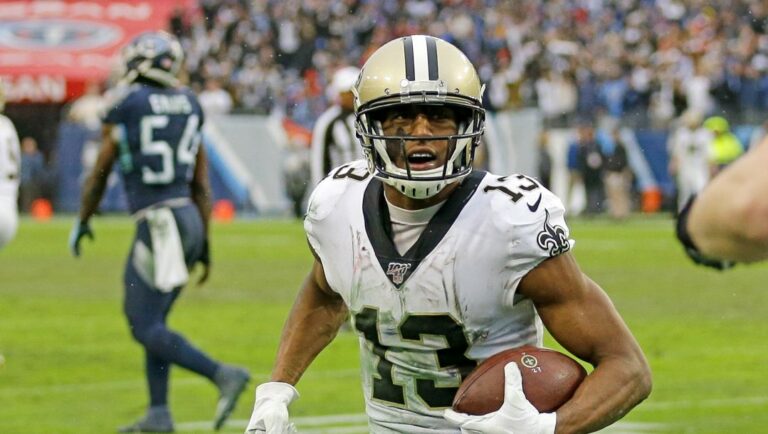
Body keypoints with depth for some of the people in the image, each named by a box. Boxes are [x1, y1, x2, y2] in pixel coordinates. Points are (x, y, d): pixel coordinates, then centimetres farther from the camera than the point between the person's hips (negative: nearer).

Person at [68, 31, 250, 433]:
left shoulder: (126, 106, -7)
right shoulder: (187, 106, 11)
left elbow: (99, 174, 2)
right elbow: (201, 185, 14)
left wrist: (83, 222, 18)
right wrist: (203, 244, 20)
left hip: (159, 223, -7)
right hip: (189, 216, 7)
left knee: (147, 328, -6)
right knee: (150, 318, 16)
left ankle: (223, 375, -21)